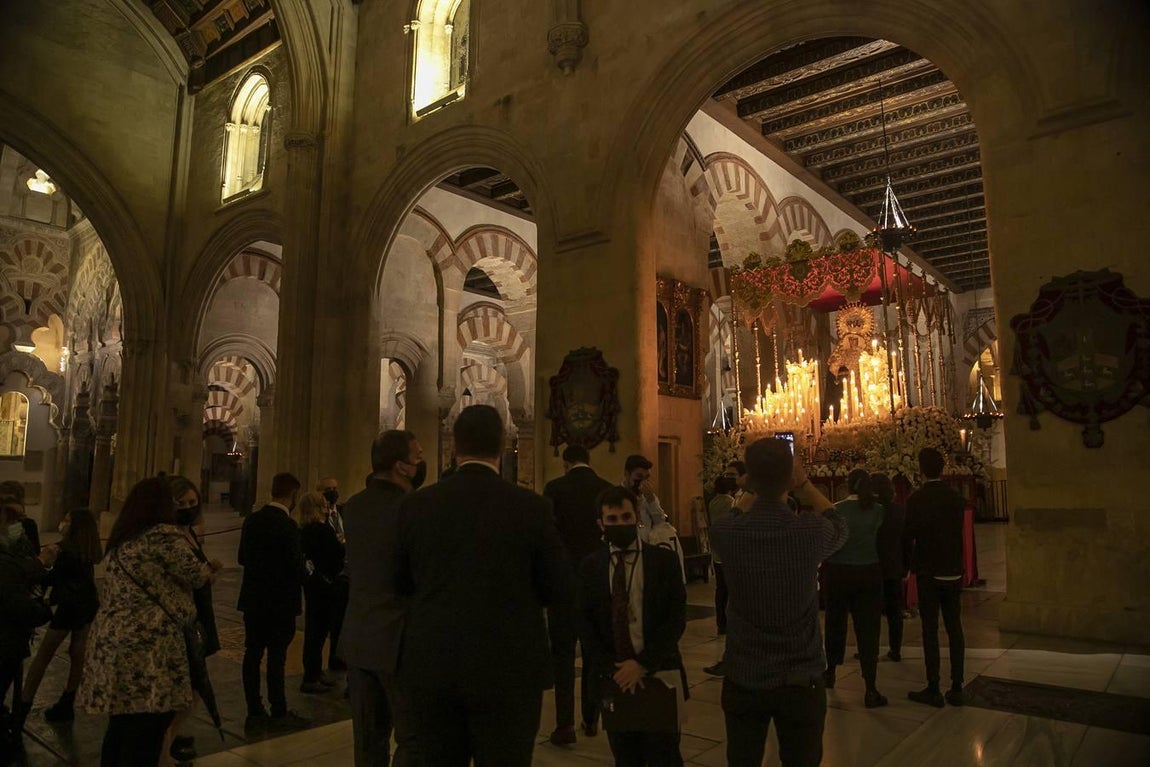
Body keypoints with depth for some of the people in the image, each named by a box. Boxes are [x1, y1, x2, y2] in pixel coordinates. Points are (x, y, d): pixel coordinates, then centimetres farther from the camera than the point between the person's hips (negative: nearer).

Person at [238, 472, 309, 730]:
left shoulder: (252, 520, 1)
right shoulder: (287, 526, -19)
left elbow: (242, 558, 8)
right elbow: (297, 568, -19)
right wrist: (307, 573, 1)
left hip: (252, 600, 6)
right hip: (280, 602, -6)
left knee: (253, 653, 11)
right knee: (276, 657, 2)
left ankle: (255, 711, 21)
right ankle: (279, 713, 11)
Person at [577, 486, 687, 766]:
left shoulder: (664, 561, -2)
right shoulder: (590, 567, 4)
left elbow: (676, 619, -6)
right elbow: (586, 626, 3)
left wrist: (643, 664, -13)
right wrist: (612, 670, -9)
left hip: (659, 675, -2)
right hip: (614, 679, 2)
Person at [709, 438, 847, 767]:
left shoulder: (726, 533, -14)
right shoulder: (811, 532, -16)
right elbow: (839, 526, 10)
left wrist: (759, 486, 14)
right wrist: (803, 483, 12)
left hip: (743, 680, 1)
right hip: (801, 681, 0)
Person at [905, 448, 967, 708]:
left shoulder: (916, 499, -12)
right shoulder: (957, 499, 2)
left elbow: (908, 536, -9)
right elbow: (960, 535, 9)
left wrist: (909, 566, 6)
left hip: (928, 573, -4)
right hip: (954, 572, 5)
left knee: (930, 630, 1)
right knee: (954, 628, 10)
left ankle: (933, 690, 4)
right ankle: (956, 689, 14)